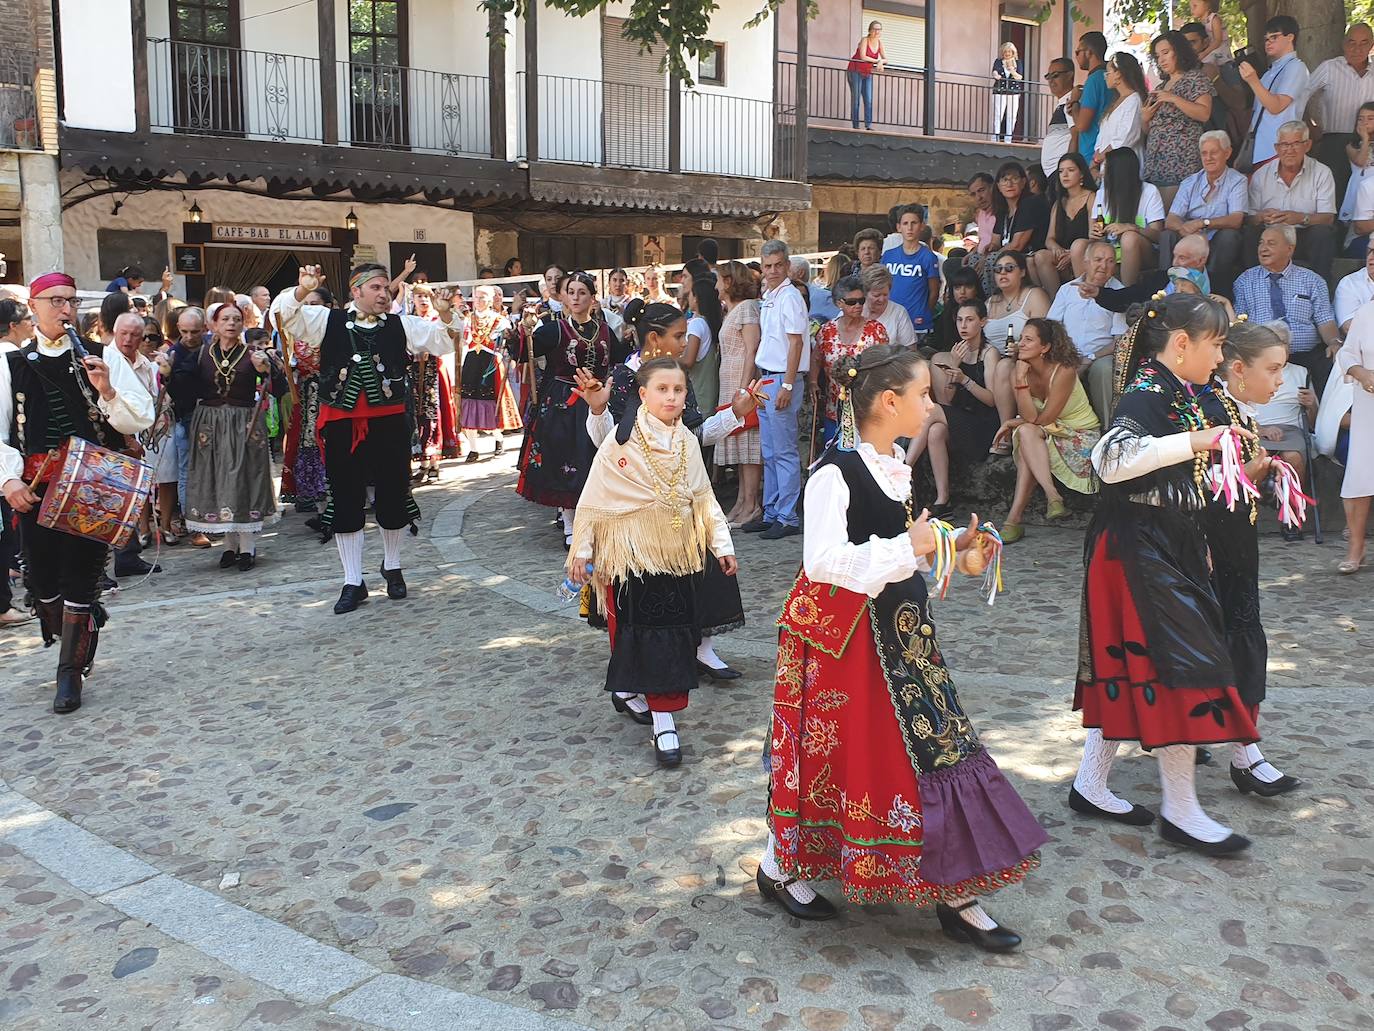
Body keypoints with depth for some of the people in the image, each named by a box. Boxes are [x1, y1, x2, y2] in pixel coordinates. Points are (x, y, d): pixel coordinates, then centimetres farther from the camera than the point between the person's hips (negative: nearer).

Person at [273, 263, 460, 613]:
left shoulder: (401, 325, 7)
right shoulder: (329, 321, 4)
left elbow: (444, 341, 5)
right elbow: (283, 314, -3)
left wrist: (446, 315, -15)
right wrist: (302, 291, -21)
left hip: (389, 423, 1)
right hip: (342, 424, -1)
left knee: (393, 496, 10)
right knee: (346, 501, 5)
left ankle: (392, 567, 34)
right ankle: (353, 582, 17)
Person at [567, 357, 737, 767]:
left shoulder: (687, 443, 4)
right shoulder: (621, 441, -11)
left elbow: (704, 498, 10)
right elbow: (594, 498, -7)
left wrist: (722, 544, 7)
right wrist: (582, 551, -7)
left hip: (678, 552, 5)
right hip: (633, 552, -4)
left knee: (675, 632, 8)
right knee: (632, 627, 0)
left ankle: (663, 719, 23)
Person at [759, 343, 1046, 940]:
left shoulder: (895, 465, 9)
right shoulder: (837, 472, -18)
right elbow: (823, 561, -25)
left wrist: (945, 547, 2)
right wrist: (907, 549, -22)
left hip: (898, 627, 8)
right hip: (842, 631, -8)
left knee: (931, 746, 7)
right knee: (837, 754, 5)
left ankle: (956, 895, 17)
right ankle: (778, 868, 28)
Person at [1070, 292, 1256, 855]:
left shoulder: (1174, 392, 15)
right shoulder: (1149, 393, -16)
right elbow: (1112, 458, -33)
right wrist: (1193, 444, -28)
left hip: (1166, 548, 10)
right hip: (1139, 550, -10)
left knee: (1127, 663, 12)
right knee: (1182, 665, -6)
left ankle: (1091, 784, 21)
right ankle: (1181, 811, 5)